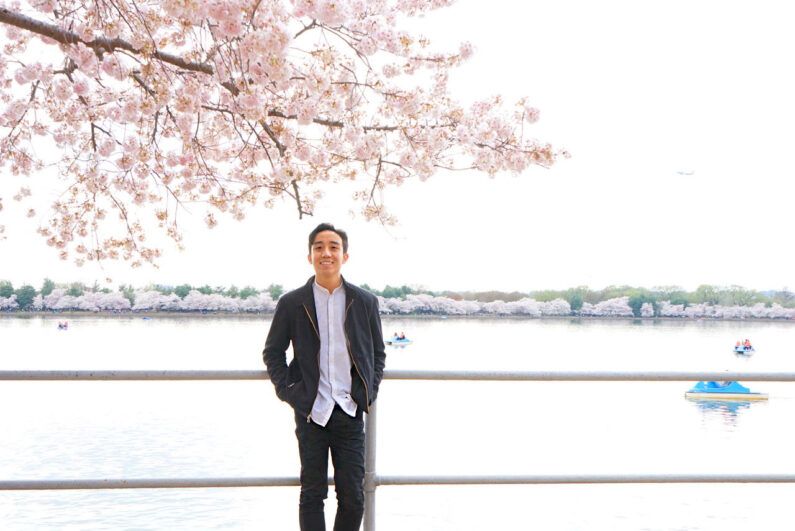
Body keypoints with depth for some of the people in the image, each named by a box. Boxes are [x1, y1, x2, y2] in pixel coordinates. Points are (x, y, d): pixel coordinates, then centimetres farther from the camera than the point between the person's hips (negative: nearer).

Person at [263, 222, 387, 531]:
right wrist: (288, 390, -1)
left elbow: (378, 352, 14)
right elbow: (272, 352, 10)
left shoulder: (365, 302, 5)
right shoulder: (291, 303, 1)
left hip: (350, 412, 1)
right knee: (312, 494, 6)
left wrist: (369, 391, 3)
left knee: (353, 496, 4)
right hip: (311, 412, -1)